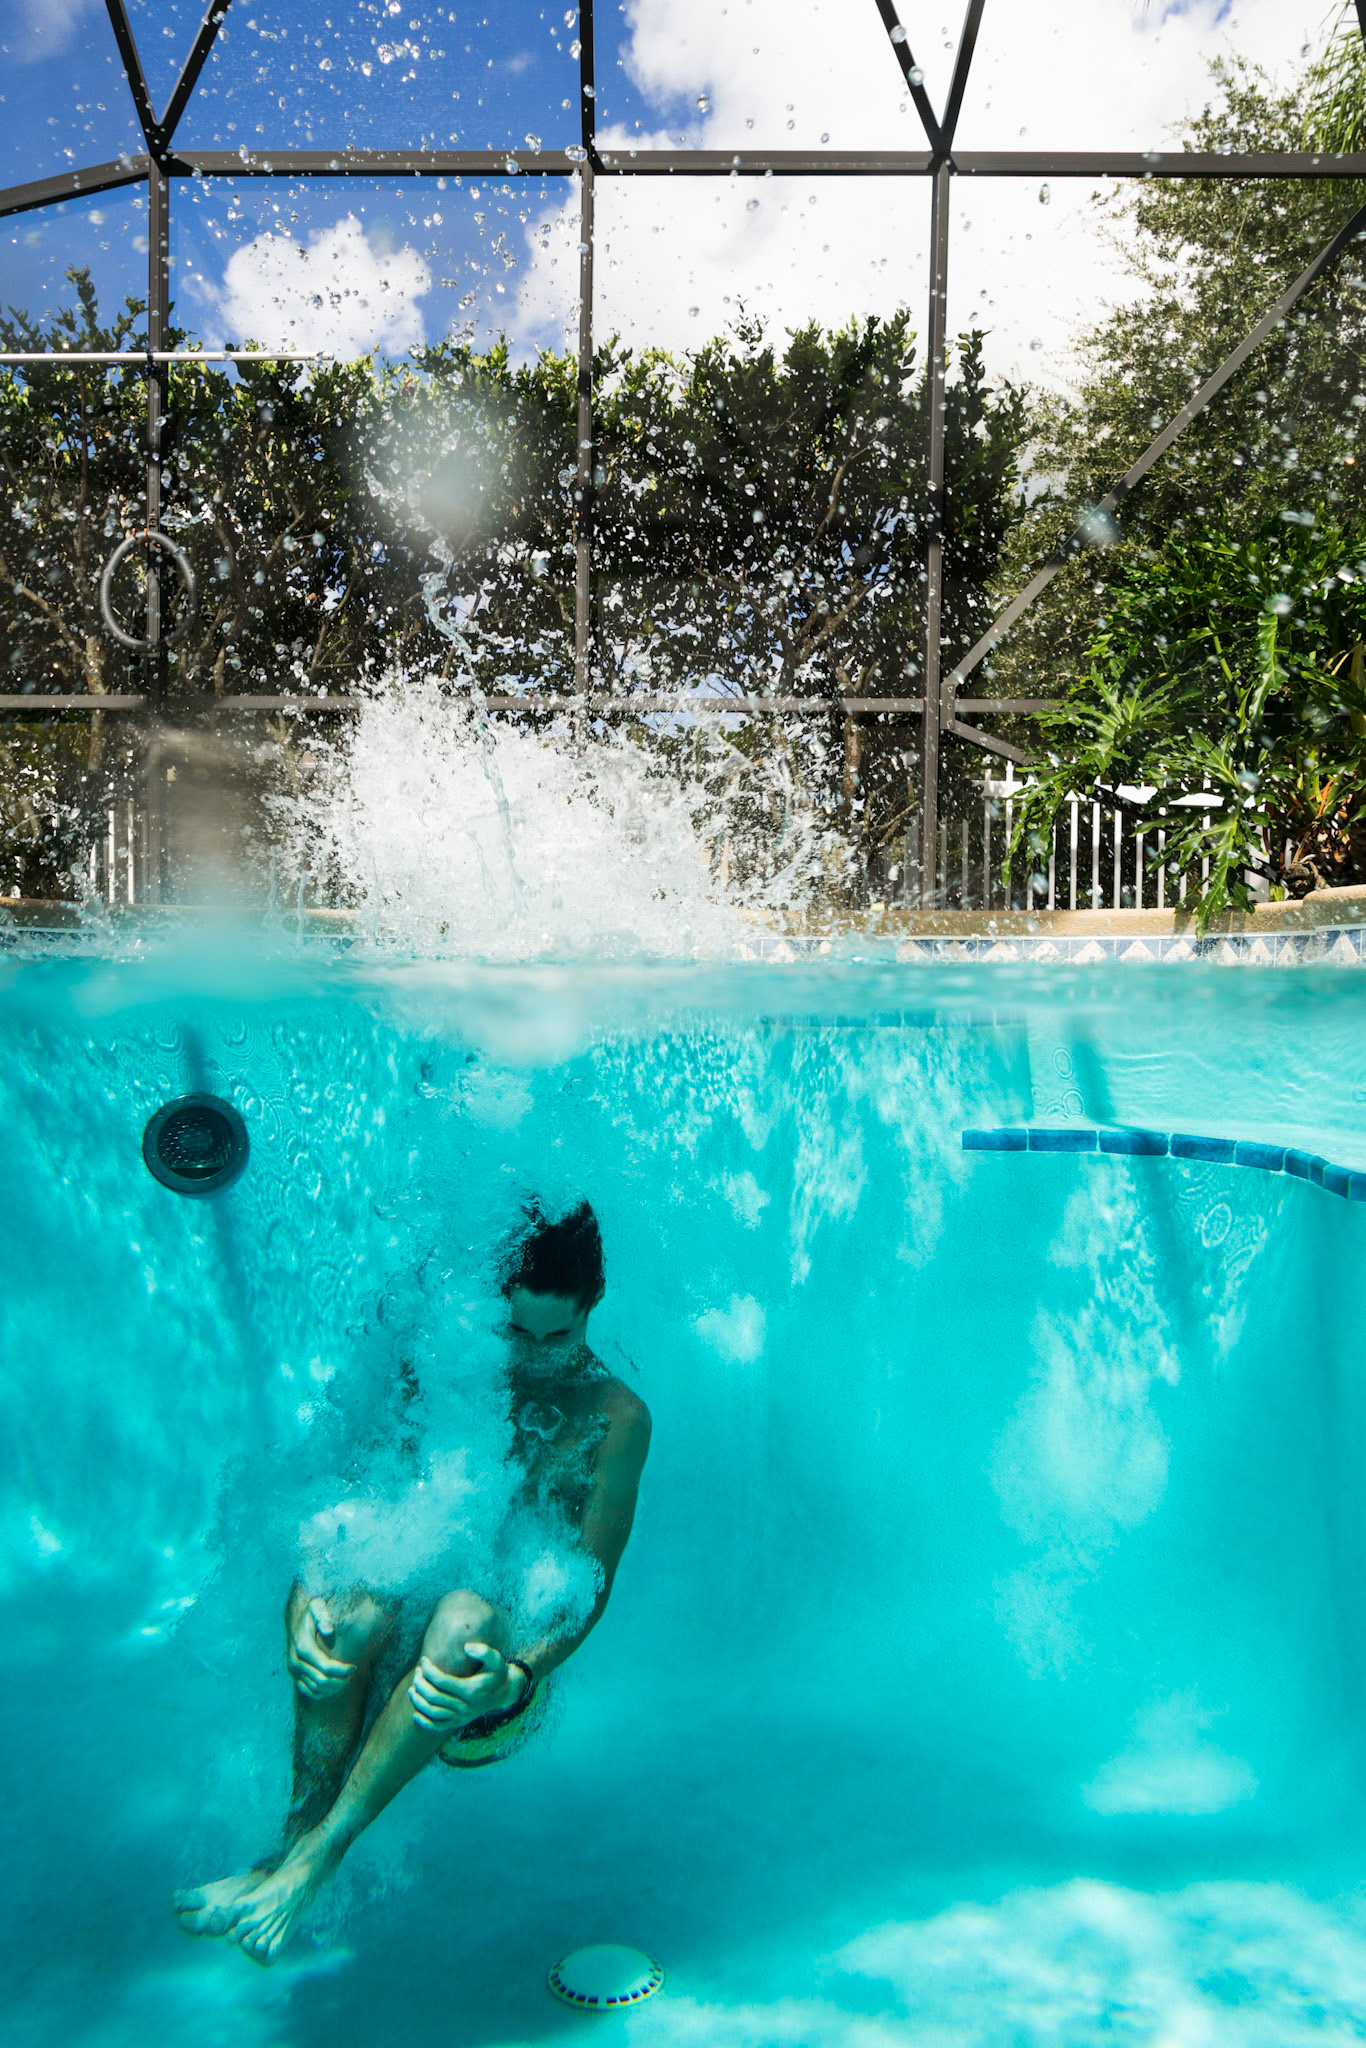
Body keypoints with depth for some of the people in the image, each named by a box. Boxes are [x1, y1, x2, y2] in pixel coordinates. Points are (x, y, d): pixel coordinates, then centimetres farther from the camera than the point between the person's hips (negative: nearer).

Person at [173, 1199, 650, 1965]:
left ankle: (320, 1849, -29)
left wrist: (517, 1675, -28)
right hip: (391, 1665, 2)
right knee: (352, 1611, -35)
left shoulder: (616, 1418, -5)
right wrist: (302, 1607, -20)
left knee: (466, 1617, -38)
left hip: (499, 1684, -2)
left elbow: (593, 1585, -9)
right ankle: (296, 1833, -22)